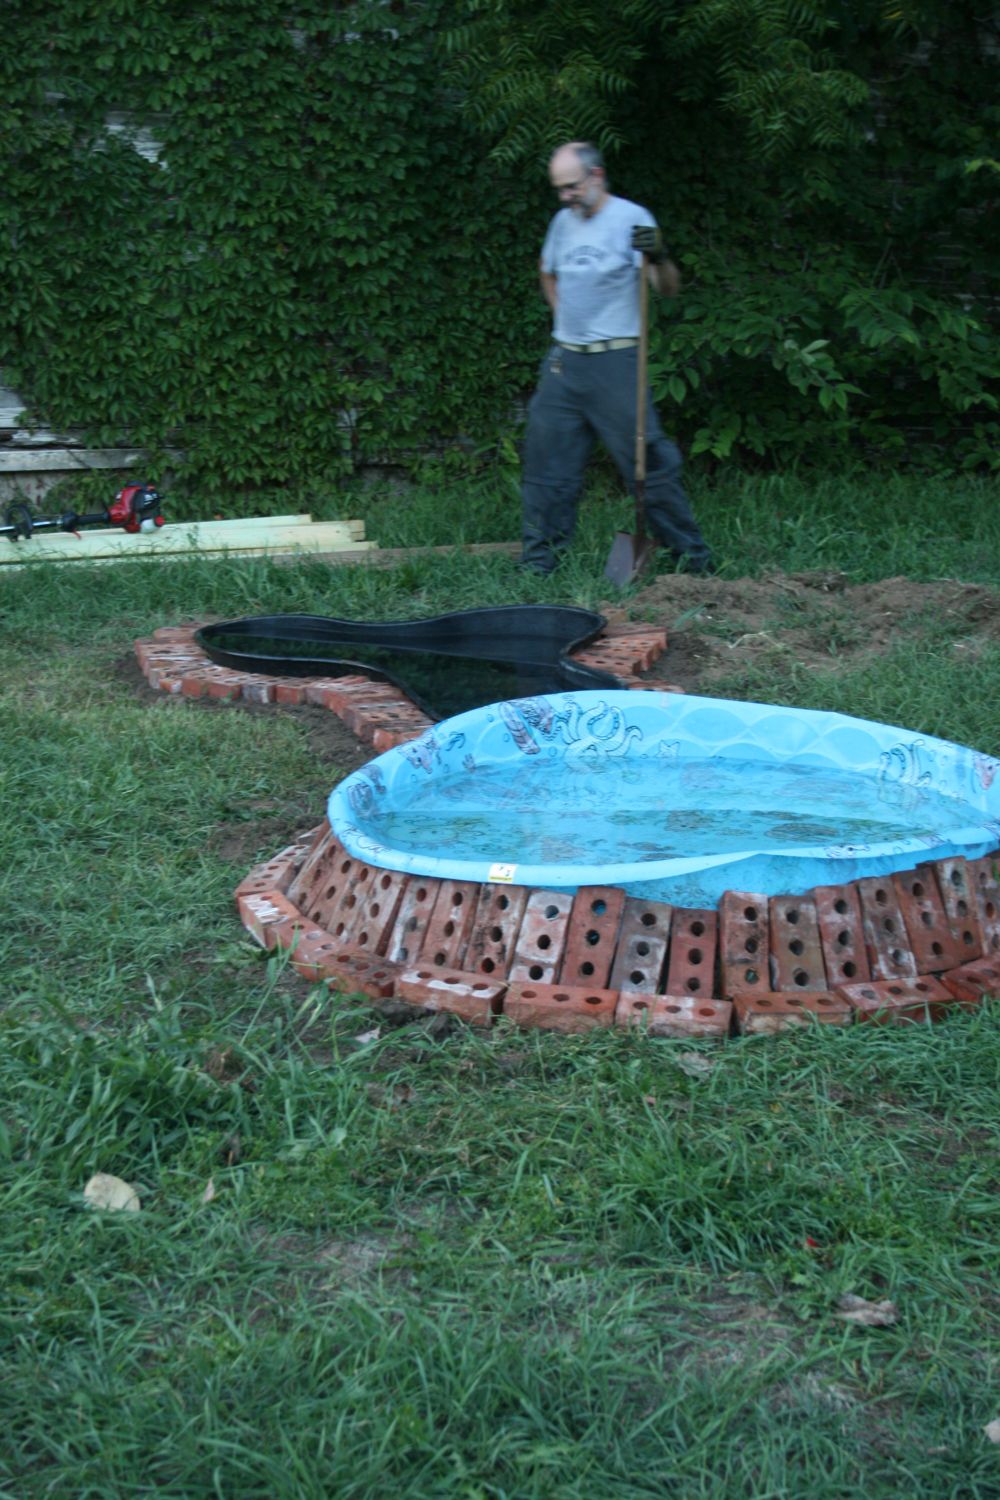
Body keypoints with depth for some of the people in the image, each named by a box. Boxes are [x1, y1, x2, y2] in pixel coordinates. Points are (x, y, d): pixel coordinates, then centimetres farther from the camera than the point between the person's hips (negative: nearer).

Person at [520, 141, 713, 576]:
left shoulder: (631, 218, -7)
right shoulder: (564, 220, 12)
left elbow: (668, 289, -13)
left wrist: (658, 257, -33)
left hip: (614, 363, -6)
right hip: (564, 363, 6)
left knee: (648, 460, -5)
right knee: (546, 463, 7)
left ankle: (692, 558, 5)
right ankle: (537, 563, 16)